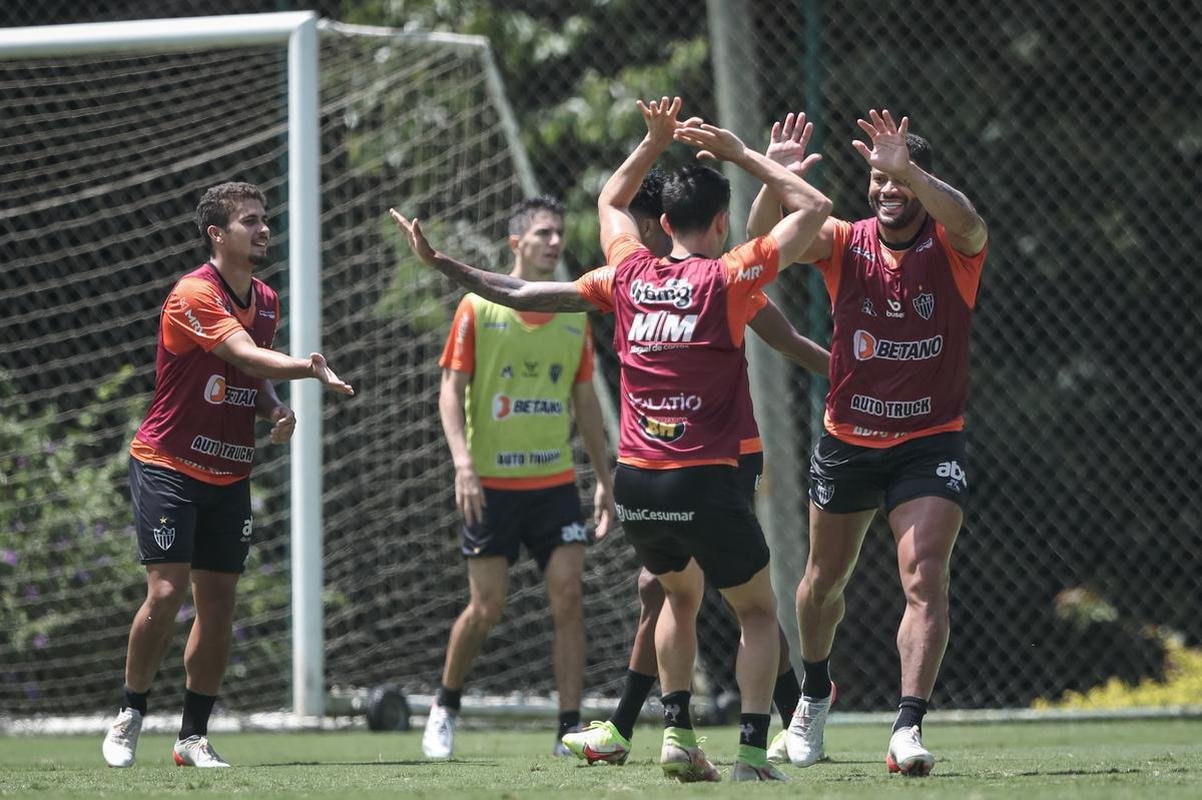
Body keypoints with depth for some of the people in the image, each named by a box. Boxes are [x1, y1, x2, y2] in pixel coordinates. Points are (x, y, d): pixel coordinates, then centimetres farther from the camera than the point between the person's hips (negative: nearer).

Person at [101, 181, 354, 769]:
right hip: (168, 468, -7)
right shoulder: (194, 294, -17)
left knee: (219, 605, 3)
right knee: (166, 592, -13)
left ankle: (193, 736, 11)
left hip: (230, 476, 7)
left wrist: (276, 412, -2)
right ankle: (130, 715, 6)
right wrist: (310, 368, -47)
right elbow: (246, 355, -31)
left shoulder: (265, 301, 9)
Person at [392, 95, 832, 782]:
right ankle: (754, 751, -5)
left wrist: (654, 145, 22)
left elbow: (610, 202, 28)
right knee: (759, 611, 11)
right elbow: (815, 208, -1)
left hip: (636, 483, 5)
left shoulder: (631, 275, 7)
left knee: (681, 594, 29)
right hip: (706, 484, -5)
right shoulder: (726, 279, -6)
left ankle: (678, 734, 15)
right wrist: (741, 153, 4)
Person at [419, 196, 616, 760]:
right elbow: (452, 389, -4)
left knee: (567, 598, -8)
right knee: (486, 607, 1)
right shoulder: (478, 308, -3)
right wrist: (462, 460, -17)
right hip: (492, 484, -3)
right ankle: (445, 708, 25)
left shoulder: (574, 315, 9)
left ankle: (570, 730, -5)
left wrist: (605, 480, 13)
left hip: (556, 482, 3)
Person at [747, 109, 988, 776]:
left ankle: (908, 727, -23)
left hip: (930, 441, -3)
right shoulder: (846, 243, -4)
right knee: (825, 578, 19)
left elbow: (967, 222, -36)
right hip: (846, 440, 3)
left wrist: (909, 169, -51)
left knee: (926, 578, -20)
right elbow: (765, 237, -19)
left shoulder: (951, 247, -11)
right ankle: (815, 690, 45)